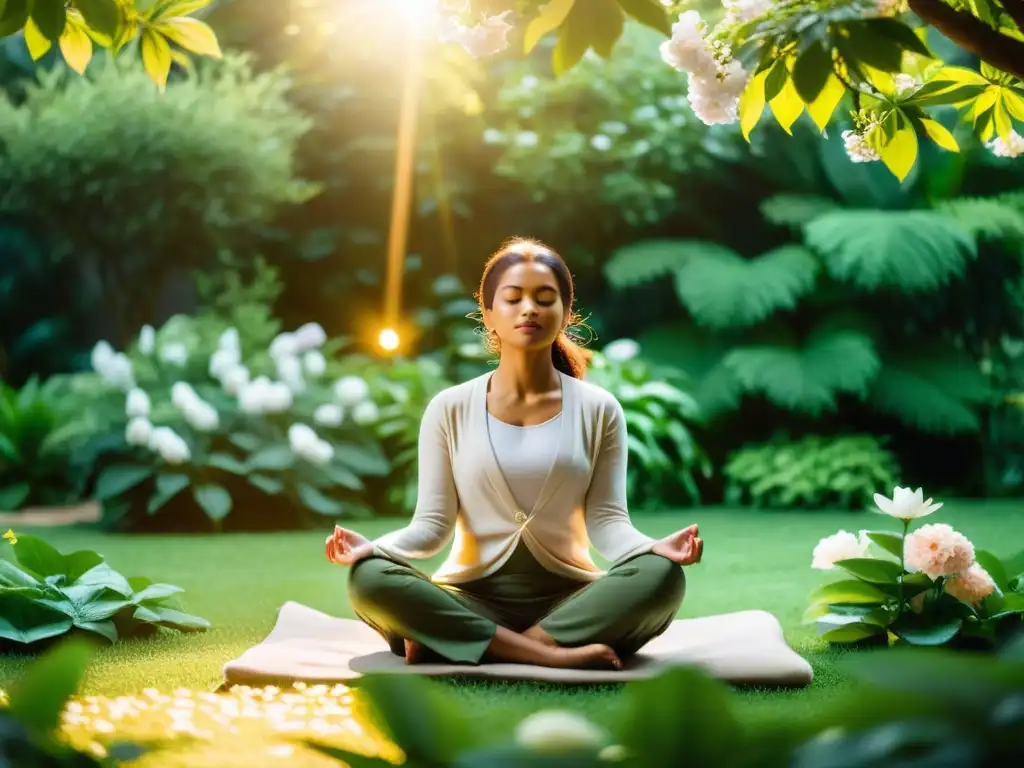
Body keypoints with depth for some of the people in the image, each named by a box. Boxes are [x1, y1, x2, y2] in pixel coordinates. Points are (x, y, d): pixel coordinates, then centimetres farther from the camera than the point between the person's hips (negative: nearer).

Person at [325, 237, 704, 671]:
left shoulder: (599, 410, 3)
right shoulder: (450, 409, 3)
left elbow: (606, 521, -4)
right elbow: (433, 524, -2)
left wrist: (653, 548, -26)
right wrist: (375, 547, -22)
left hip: (569, 601, 1)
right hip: (471, 601, -1)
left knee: (662, 576, -30)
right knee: (371, 579, -29)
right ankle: (551, 654, -30)